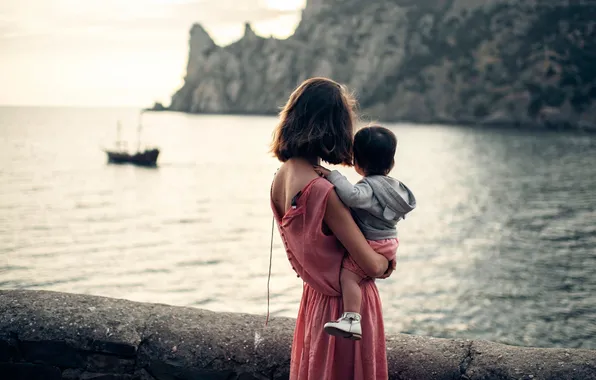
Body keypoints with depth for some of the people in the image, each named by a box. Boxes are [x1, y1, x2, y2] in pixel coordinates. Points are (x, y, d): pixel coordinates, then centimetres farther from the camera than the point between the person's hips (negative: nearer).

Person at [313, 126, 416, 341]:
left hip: (373, 246, -10)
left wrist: (332, 176, -29)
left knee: (348, 274, -21)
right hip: (389, 242, 10)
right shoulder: (393, 186, 14)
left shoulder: (369, 187, -18)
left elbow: (351, 195, -39)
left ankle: (352, 320, -33)